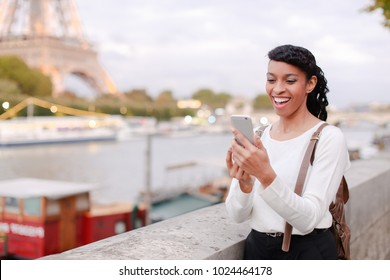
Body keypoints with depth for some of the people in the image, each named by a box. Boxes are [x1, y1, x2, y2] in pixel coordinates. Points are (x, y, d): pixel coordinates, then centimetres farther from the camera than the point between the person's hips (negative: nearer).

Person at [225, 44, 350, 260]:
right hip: (257, 248, 4)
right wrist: (244, 184, -23)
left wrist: (266, 176, -34)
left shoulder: (329, 138, -12)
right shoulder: (256, 136, 0)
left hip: (308, 252, -4)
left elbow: (309, 219, -21)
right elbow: (237, 215, -4)